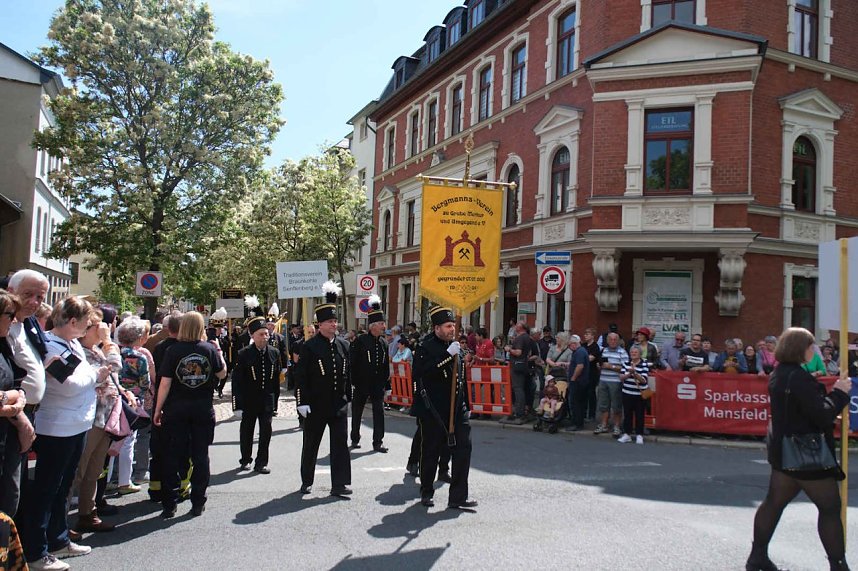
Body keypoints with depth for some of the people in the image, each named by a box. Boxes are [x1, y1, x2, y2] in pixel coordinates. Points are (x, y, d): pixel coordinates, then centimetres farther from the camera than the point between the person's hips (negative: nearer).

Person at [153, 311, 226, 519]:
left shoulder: (173, 350, -7)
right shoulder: (209, 349, -4)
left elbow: (165, 383, -8)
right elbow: (222, 373, 8)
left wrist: (158, 409, 0)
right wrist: (219, 353, 19)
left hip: (176, 409, -1)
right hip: (203, 410, 1)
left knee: (173, 456, 8)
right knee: (200, 455, 9)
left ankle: (169, 505, 12)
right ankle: (198, 503, 14)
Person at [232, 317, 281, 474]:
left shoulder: (274, 353, 0)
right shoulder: (244, 354, -10)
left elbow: (277, 378, 6)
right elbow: (237, 380, -9)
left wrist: (275, 399, 6)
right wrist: (238, 403, -14)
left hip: (267, 400, 2)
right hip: (249, 400, -2)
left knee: (266, 431, -1)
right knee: (247, 431, 13)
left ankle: (261, 463, 11)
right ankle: (246, 460, 32)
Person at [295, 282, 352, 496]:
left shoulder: (343, 346, 5)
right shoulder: (309, 347, -9)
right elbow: (301, 377, -10)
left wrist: (348, 397, 12)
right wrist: (302, 402, -14)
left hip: (339, 405, 4)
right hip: (316, 406, -4)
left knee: (341, 443, 1)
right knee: (311, 444, 10)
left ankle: (339, 484, 6)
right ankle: (307, 482, 26)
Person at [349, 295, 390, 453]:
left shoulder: (383, 343, 6)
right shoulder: (360, 341, -11)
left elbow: (386, 366, 11)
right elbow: (352, 363, -11)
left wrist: (386, 384, 9)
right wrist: (352, 382, -13)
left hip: (378, 385, 4)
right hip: (361, 385, -4)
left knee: (379, 412, 0)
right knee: (357, 412, 11)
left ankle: (378, 442, 6)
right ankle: (355, 439, 27)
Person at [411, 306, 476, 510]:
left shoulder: (456, 347, 13)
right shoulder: (426, 348, -9)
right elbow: (421, 373, -28)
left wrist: (466, 405, 20)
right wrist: (448, 355, -27)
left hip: (457, 409, 6)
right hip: (433, 411, -6)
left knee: (463, 448, -3)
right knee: (431, 452, 6)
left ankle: (458, 497, 3)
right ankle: (426, 493, 25)